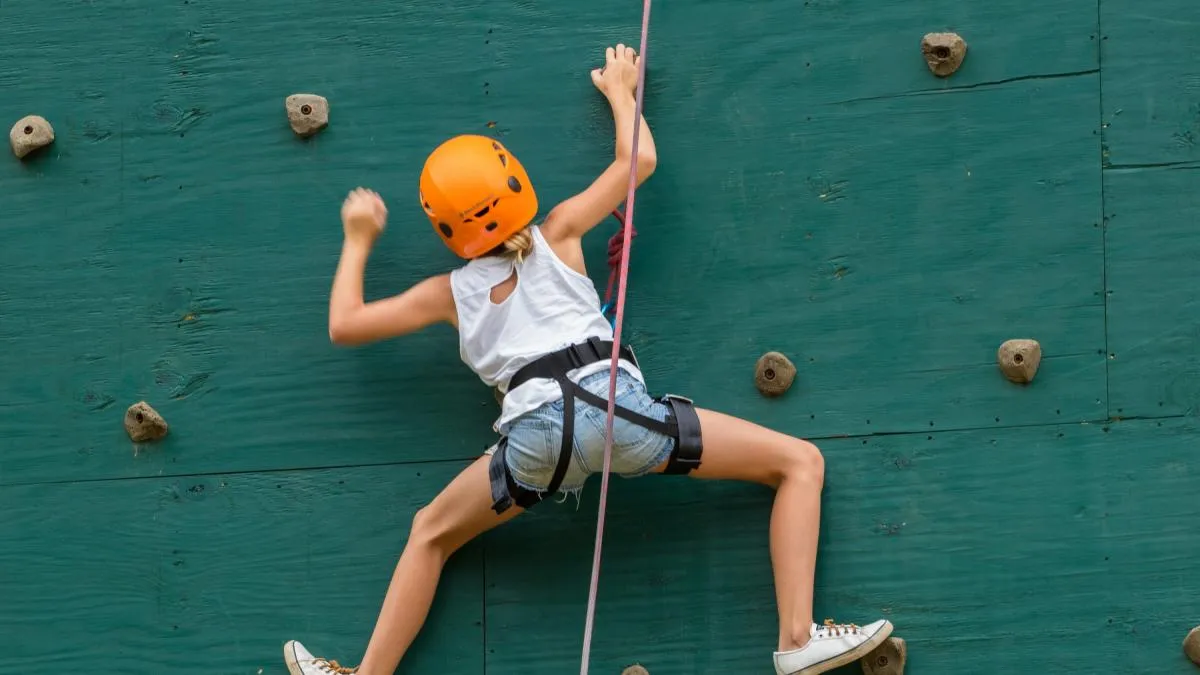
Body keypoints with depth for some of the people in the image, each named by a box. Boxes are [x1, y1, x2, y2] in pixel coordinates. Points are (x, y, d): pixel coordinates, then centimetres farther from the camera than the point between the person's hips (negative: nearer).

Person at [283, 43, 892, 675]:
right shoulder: (558, 234, 20)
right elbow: (638, 158, 26)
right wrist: (620, 89, 45)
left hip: (537, 431, 1)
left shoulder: (450, 292, 22)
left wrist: (357, 242, 42)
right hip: (613, 404, -1)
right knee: (800, 462, 8)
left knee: (430, 533, 27)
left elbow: (344, 324, 28)